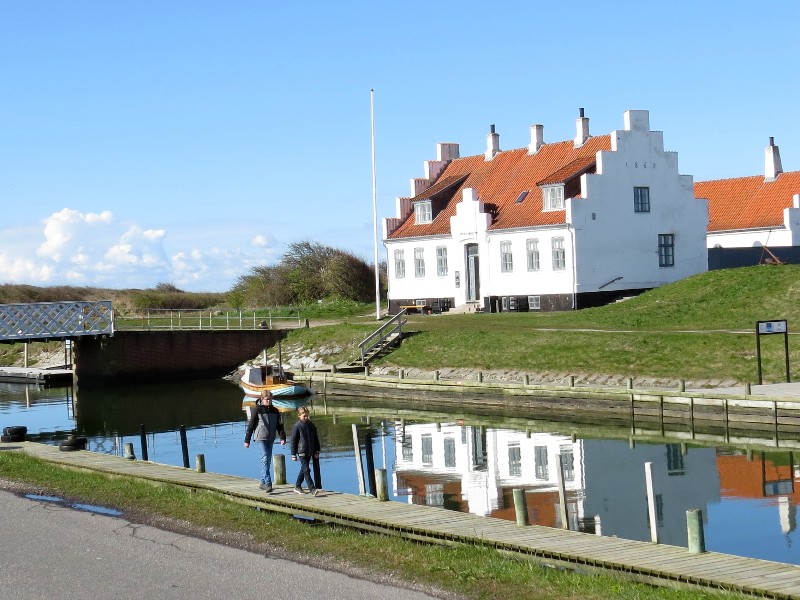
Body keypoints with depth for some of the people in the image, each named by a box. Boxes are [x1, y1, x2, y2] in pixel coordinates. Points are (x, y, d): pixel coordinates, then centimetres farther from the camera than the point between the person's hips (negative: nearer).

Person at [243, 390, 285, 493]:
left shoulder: (274, 411, 9)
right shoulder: (258, 410, -4)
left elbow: (279, 425, 12)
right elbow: (251, 425, -1)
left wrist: (282, 437, -1)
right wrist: (247, 440, -2)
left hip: (271, 438, 6)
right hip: (261, 437, -6)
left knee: (268, 460, 10)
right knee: (265, 458, -15)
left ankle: (263, 482, 23)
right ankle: (268, 484, -21)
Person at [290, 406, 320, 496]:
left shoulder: (311, 426, 9)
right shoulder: (297, 426, -6)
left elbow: (316, 439, 16)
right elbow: (293, 440, -4)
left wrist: (317, 451, 12)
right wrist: (293, 454, -6)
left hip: (309, 452, 6)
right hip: (302, 452, -6)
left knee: (303, 470, 14)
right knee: (306, 470, -12)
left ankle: (297, 487, 26)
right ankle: (312, 489, -17)